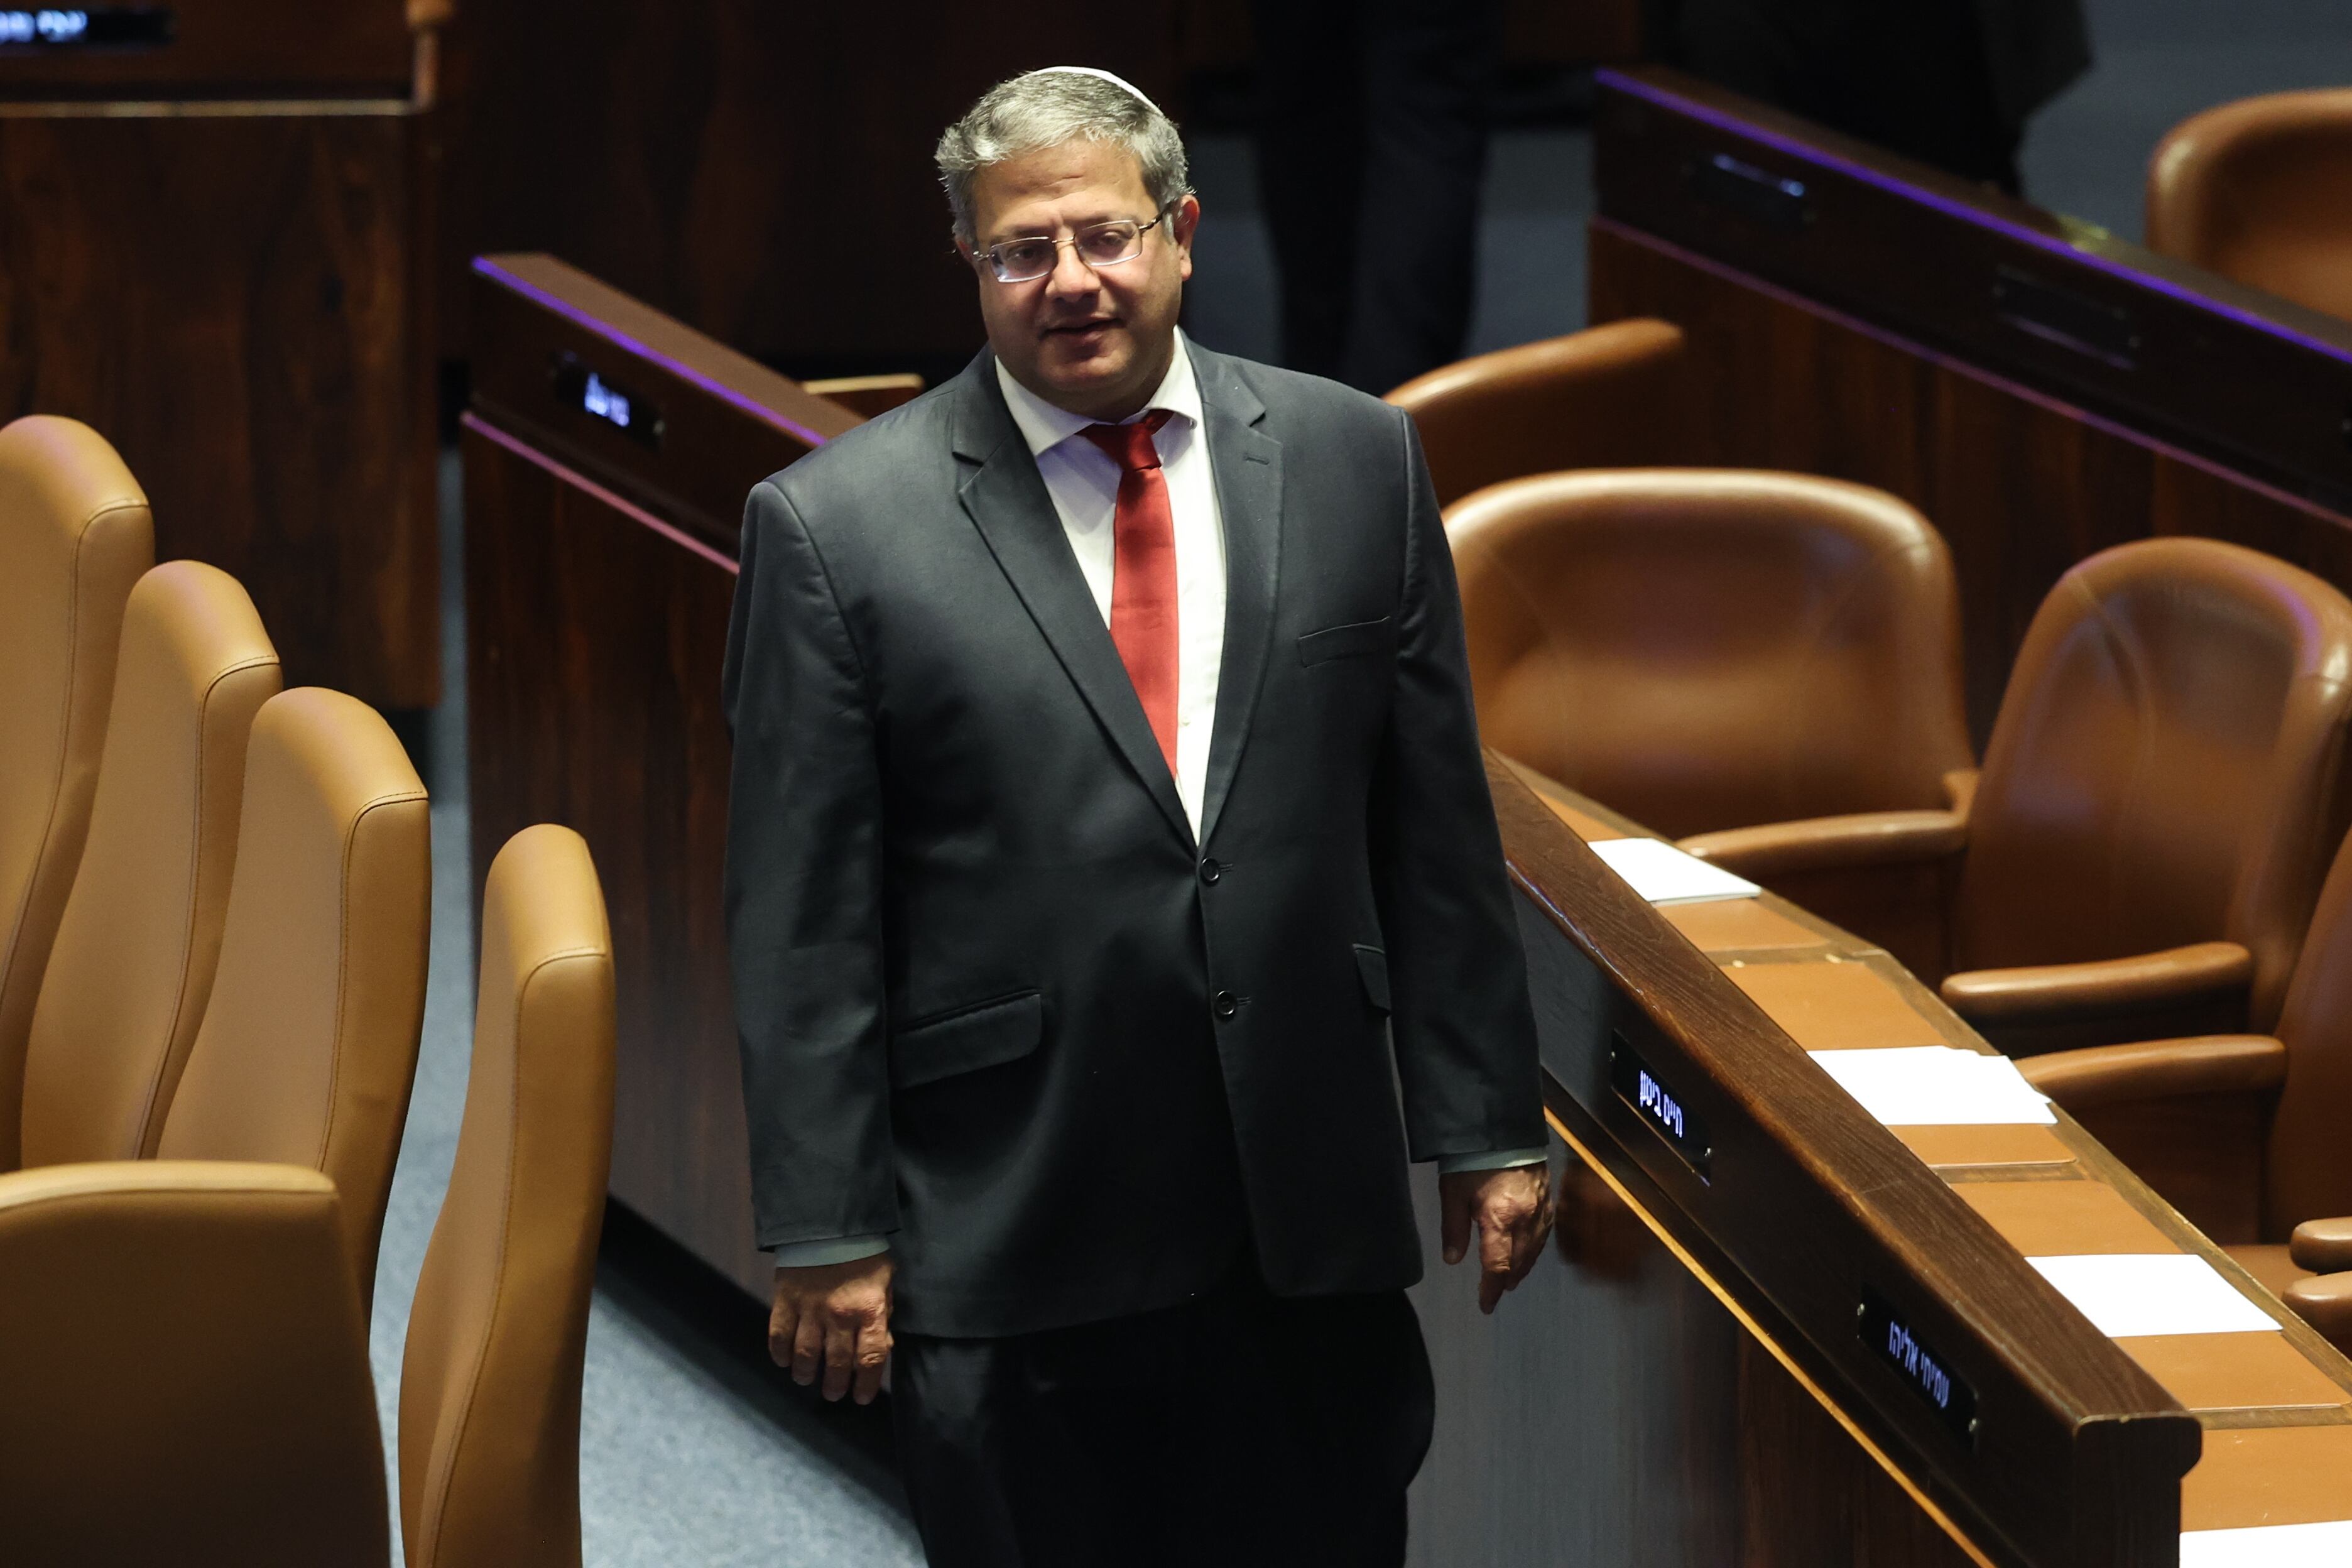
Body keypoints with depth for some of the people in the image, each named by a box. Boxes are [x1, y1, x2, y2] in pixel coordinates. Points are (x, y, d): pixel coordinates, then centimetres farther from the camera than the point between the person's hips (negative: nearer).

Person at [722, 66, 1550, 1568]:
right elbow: (805, 923, -4)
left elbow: (1438, 828, 9)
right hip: (1009, 1249, -2)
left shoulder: (1353, 460, 5)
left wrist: (1487, 1128, 8)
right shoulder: (836, 527, -4)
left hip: (1315, 1225, 3)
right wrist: (828, 1234, -6)